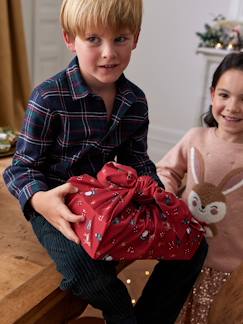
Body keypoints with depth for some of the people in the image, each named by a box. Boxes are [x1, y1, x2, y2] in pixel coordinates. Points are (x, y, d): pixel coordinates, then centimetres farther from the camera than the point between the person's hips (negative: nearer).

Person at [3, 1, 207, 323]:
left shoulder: (136, 101, 0)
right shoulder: (49, 98, -17)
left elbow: (136, 160, 10)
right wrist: (40, 200, -35)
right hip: (59, 203, -5)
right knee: (88, 272, -34)